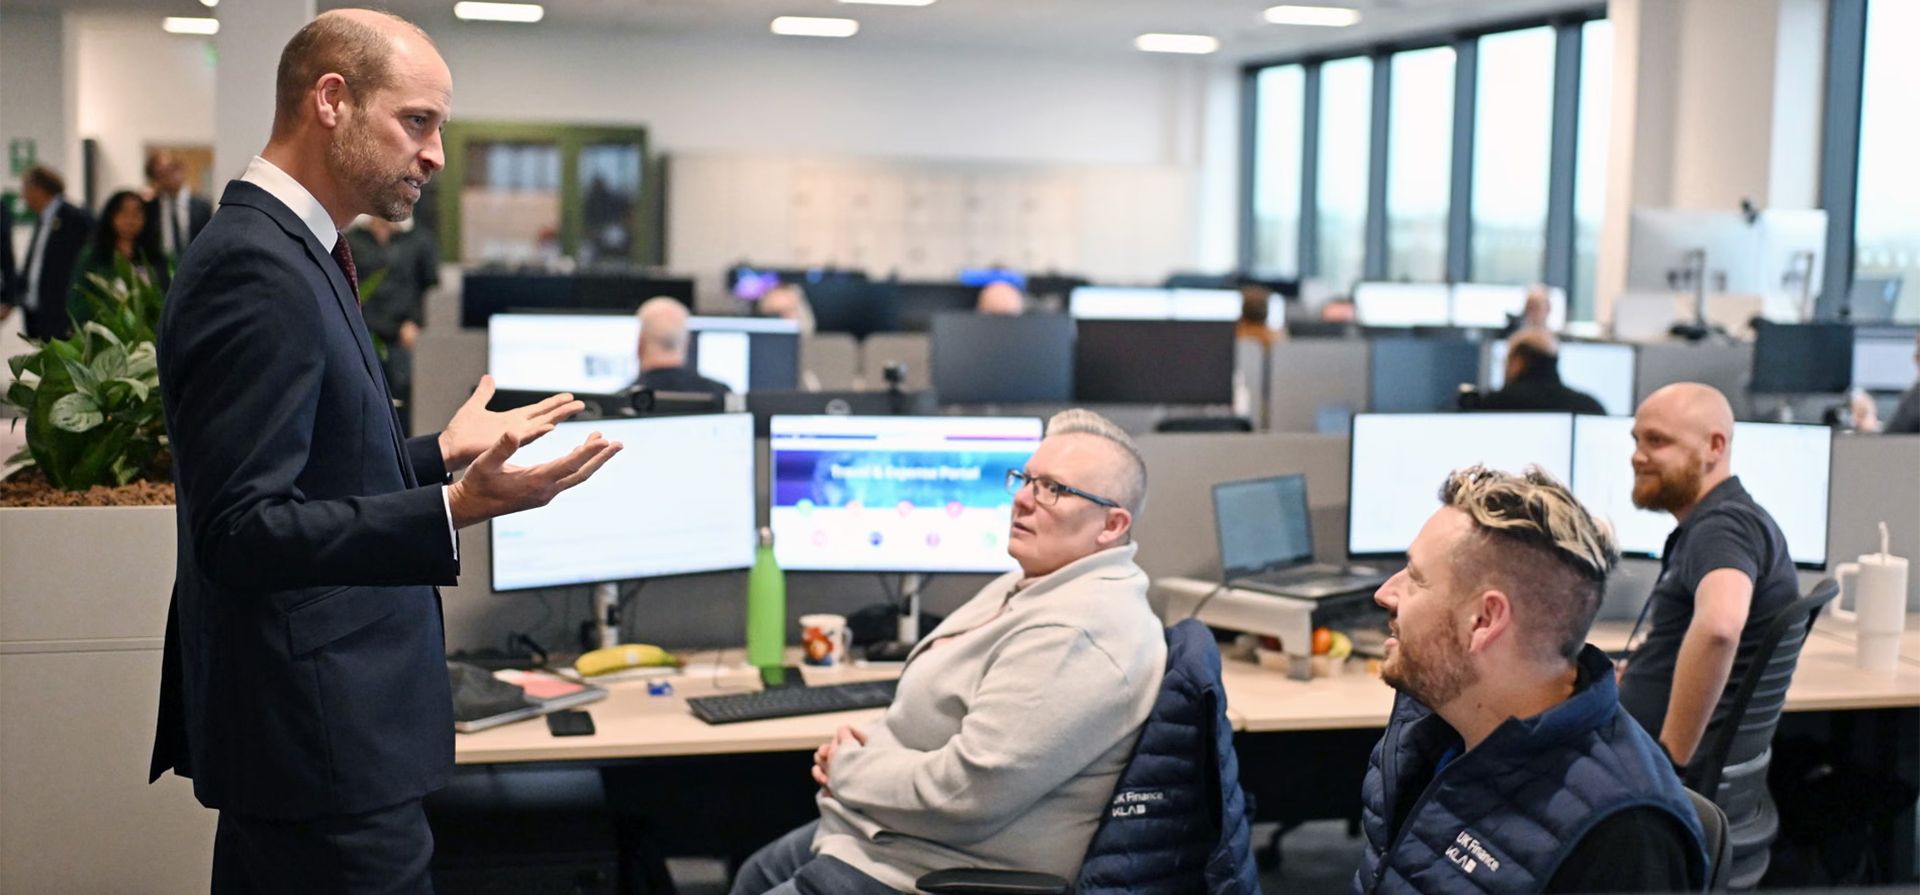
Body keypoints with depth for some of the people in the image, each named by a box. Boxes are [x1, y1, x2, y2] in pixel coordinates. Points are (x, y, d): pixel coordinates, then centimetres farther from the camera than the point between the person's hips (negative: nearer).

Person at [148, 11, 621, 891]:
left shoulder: (283, 250, 12)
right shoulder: (257, 270, -19)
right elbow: (240, 530, -25)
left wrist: (443, 451, 17)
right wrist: (455, 509, -33)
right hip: (322, 745, -10)